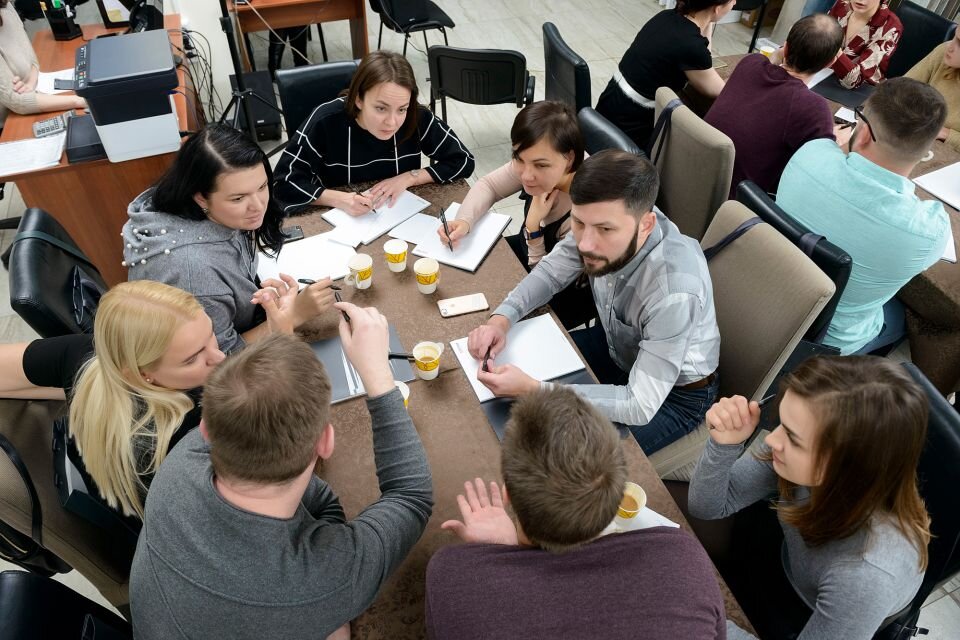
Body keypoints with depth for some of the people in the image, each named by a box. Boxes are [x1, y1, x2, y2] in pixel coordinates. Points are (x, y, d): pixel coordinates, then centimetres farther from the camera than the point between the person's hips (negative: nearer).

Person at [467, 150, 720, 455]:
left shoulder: (674, 292, -40)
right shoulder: (601, 221, -23)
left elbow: (640, 407, -35)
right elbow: (551, 271, -5)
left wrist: (532, 389, -41)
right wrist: (501, 318, -23)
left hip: (675, 393, -6)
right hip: (616, 345, 6)